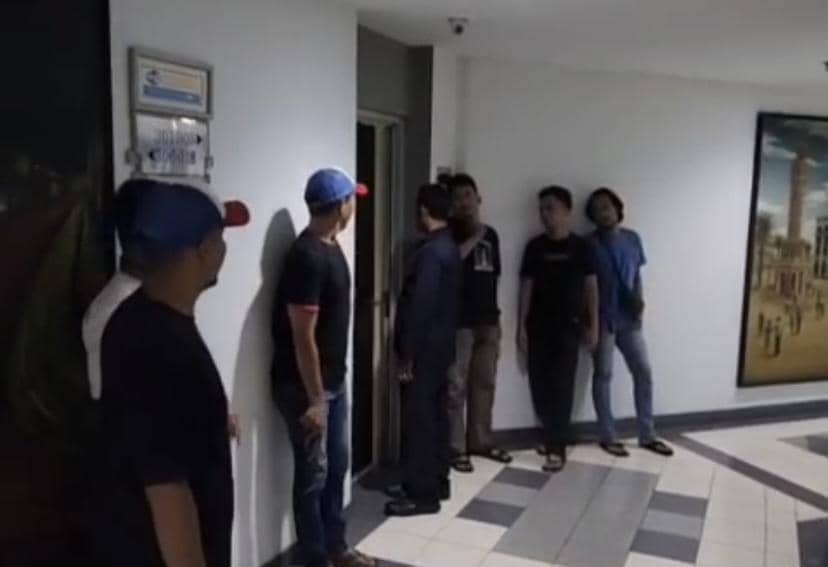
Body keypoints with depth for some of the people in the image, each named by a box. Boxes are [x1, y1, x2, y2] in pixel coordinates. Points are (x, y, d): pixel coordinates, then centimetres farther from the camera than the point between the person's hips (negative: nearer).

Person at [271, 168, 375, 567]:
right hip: (304, 386, -10)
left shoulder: (330, 247, 8)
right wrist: (314, 399, -21)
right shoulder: (307, 256, -23)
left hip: (334, 381, 10)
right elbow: (303, 336, -24)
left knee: (337, 465, 18)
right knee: (313, 474, 4)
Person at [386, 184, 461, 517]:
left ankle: (422, 494, 5)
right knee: (436, 416, 16)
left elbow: (420, 307, -23)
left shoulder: (430, 252, -19)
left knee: (418, 420, -3)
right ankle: (437, 482, 25)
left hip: (424, 350, -10)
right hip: (441, 346, 10)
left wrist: (407, 356, -19)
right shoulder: (450, 248, 12)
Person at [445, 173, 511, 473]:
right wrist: (474, 237, -15)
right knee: (456, 387, -3)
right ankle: (455, 447, 5)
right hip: (458, 322, -6)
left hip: (487, 321, 6)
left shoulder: (490, 234, 15)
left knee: (485, 383, 13)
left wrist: (496, 316, 16)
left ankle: (481, 441, 25)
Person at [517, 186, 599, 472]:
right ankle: (552, 436, 25)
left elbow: (591, 286, 3)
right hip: (538, 326, 2)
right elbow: (527, 286, 4)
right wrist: (521, 326, 0)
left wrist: (593, 324, -1)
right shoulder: (535, 246, 3)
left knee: (562, 386, -4)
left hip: (568, 326, -2)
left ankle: (557, 448, 1)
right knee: (540, 384, 5)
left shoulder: (580, 247, -1)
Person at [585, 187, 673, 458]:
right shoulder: (590, 244, -6)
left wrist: (639, 300, -4)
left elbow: (637, 276, 14)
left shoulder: (633, 238, 7)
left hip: (629, 319, 5)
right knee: (603, 375, 2)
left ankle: (647, 435, 18)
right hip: (603, 319, -5)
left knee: (643, 372, 6)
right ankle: (608, 437, 12)